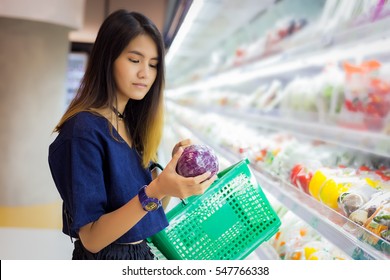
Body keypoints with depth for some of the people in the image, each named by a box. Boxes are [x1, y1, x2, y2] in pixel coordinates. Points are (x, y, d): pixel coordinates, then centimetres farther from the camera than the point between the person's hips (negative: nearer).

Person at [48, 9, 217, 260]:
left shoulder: (130, 122, 3)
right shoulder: (84, 131, -21)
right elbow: (91, 238, -23)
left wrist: (174, 168, -7)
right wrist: (154, 192, -34)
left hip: (140, 253, 8)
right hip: (104, 258, -8)